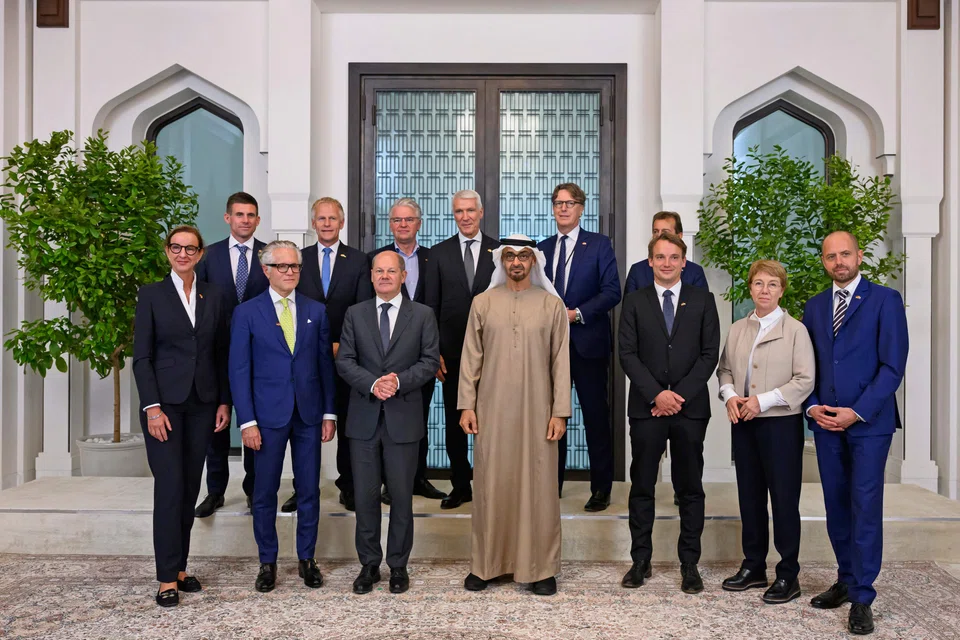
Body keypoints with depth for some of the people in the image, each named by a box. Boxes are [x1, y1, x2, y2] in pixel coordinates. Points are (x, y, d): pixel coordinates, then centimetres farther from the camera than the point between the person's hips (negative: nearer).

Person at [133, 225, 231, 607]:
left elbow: (221, 354, 10)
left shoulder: (213, 297, 8)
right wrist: (152, 407, -12)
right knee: (169, 486, -6)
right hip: (165, 402, -3)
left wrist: (224, 402, 4)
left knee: (191, 487, 7)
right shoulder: (151, 294, 0)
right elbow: (141, 356, -4)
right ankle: (167, 578, 2)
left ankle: (180, 567, 18)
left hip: (203, 404, 3)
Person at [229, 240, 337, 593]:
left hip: (309, 413, 2)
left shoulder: (316, 311, 7)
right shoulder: (247, 313, 0)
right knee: (265, 492, 7)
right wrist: (247, 421, -8)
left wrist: (329, 412, 3)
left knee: (309, 490, 9)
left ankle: (307, 558, 24)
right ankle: (267, 561, 23)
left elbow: (325, 363, 8)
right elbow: (239, 370, -3)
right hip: (268, 415, -2)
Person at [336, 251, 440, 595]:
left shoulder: (422, 315, 4)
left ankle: (398, 566, 22)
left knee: (402, 495, 7)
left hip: (404, 418, -1)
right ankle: (369, 564, 22)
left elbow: (430, 360, -1)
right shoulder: (355, 314, 8)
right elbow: (344, 360, 2)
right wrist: (372, 383, -15)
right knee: (365, 495, 7)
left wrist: (399, 380, -17)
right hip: (364, 418, 1)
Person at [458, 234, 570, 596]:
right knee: (491, 486, 5)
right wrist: (466, 405, -1)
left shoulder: (552, 305, 3)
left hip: (537, 412, 0)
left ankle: (541, 567, 15)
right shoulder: (483, 303, 6)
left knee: (539, 487, 3)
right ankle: (485, 563, 19)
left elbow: (561, 362, 1)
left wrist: (560, 412, -4)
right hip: (491, 411, 1)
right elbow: (471, 357, 5)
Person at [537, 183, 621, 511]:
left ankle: (601, 489, 11)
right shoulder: (543, 248, 14)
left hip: (588, 342, -4)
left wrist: (577, 313, -16)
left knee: (596, 416, 1)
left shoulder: (599, 244, 2)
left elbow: (611, 292, -6)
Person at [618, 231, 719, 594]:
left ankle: (689, 564, 17)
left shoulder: (702, 301, 6)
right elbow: (628, 355, -1)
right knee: (642, 486, 6)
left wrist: (680, 394, -10)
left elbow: (709, 354, 0)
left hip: (690, 407, 0)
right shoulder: (634, 303, 6)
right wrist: (656, 394, -12)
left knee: (690, 488, 7)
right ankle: (640, 561, 17)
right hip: (646, 407, 0)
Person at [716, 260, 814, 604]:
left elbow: (805, 381, -10)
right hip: (744, 422, 5)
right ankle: (753, 567, 26)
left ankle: (788, 575, 15)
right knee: (750, 496, 13)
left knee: (784, 498, 1)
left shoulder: (795, 330, -5)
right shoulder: (737, 329, 10)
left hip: (781, 423, -5)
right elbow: (725, 369, 15)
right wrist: (729, 395, -5)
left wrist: (763, 400, -16)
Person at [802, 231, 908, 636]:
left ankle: (862, 598, 6)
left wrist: (857, 412, -14)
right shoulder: (814, 306, 12)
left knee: (865, 508, -3)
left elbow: (893, 365, -8)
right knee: (836, 507, 11)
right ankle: (846, 580, 25)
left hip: (868, 421, -4)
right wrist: (812, 407, -2)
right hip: (825, 421, 4)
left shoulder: (884, 300, -3)